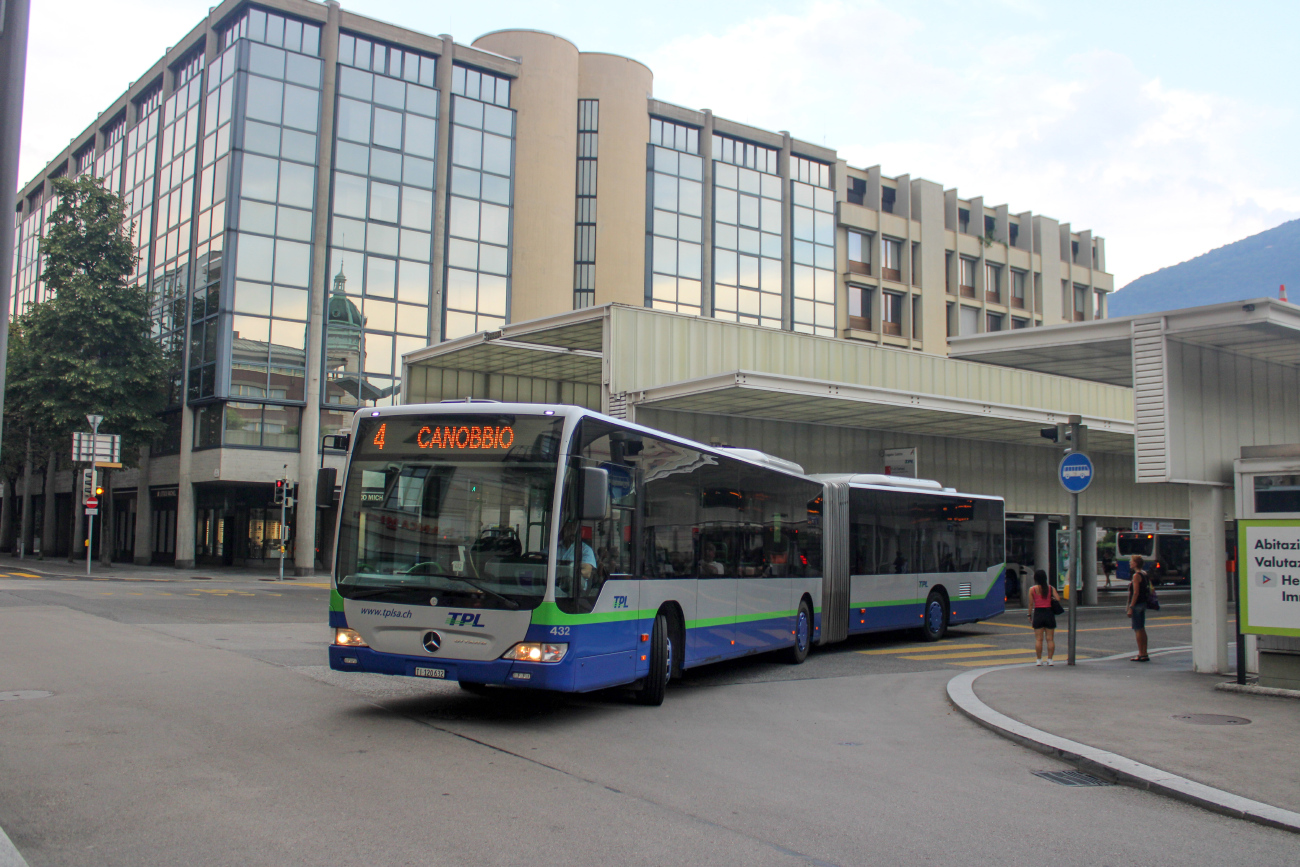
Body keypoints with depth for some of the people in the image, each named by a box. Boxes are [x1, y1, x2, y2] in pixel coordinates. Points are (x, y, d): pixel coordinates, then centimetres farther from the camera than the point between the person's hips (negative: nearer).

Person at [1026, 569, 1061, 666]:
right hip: (1049, 613, 1)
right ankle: (1050, 659, 7)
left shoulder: (1032, 589, -3)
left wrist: (1029, 615, 6)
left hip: (1038, 614, -1)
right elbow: (1058, 599, -9)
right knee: (1050, 639, 7)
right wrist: (1051, 597, 11)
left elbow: (1031, 604, -3)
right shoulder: (1051, 588, 0)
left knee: (1038, 639, 3)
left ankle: (1039, 660, 5)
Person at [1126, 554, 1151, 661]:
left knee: (1138, 629, -5)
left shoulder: (1136, 575, -15)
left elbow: (1136, 593, -20)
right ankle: (1144, 654, 16)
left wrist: (1131, 607, -19)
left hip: (1137, 604, -9)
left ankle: (1141, 654, -5)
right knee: (1142, 629, 13)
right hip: (1143, 604, 9)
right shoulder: (1145, 574, 13)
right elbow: (1150, 590, 18)